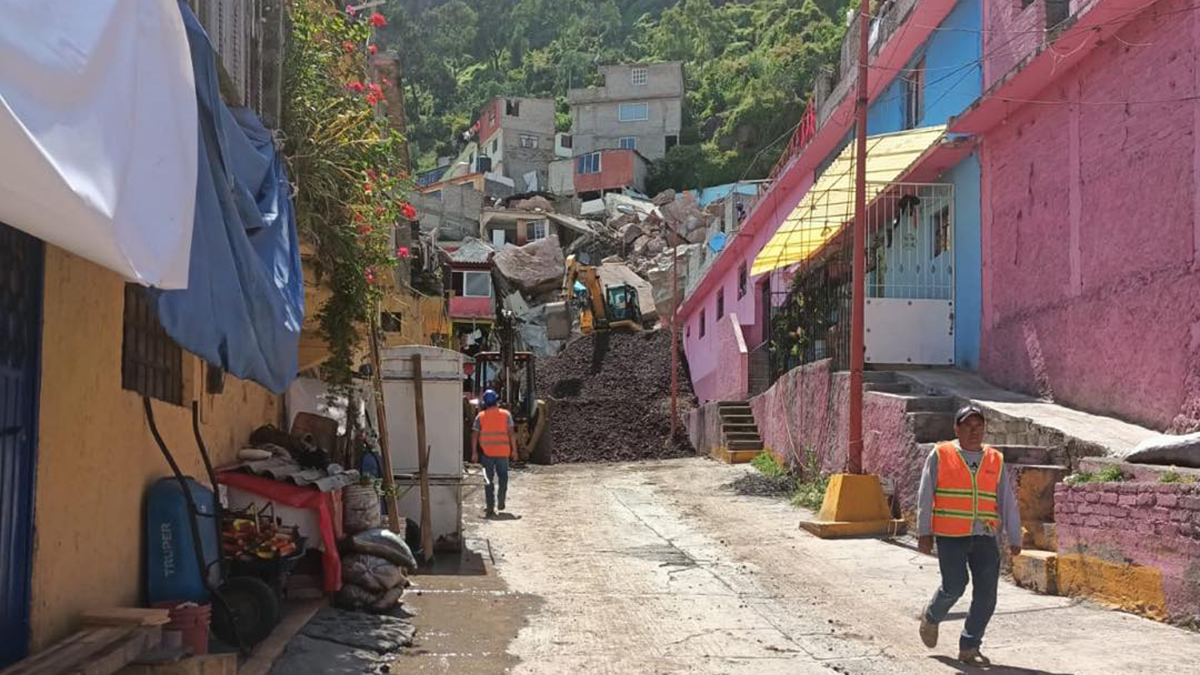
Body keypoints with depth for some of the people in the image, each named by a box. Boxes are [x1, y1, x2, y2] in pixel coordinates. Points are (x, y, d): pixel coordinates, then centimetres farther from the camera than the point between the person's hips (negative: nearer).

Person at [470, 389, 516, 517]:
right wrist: (514, 449, 1)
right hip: (503, 451, -1)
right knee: (503, 477, 19)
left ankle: (490, 508, 4)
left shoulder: (480, 416, 2)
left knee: (489, 480, 6)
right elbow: (511, 433, -4)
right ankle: (501, 500, 14)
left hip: (487, 452, 1)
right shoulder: (506, 414, 0)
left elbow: (474, 435, -1)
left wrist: (474, 452, 3)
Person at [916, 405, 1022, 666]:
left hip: (985, 538, 3)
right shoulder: (940, 456, 3)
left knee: (986, 594, -2)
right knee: (954, 586, -8)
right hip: (951, 536, -3)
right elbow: (925, 496, 2)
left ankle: (969, 647, 12)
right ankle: (931, 617, 24)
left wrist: (1014, 538, 7)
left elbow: (1007, 502, 11)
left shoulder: (996, 460, 11)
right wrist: (924, 532, -4)